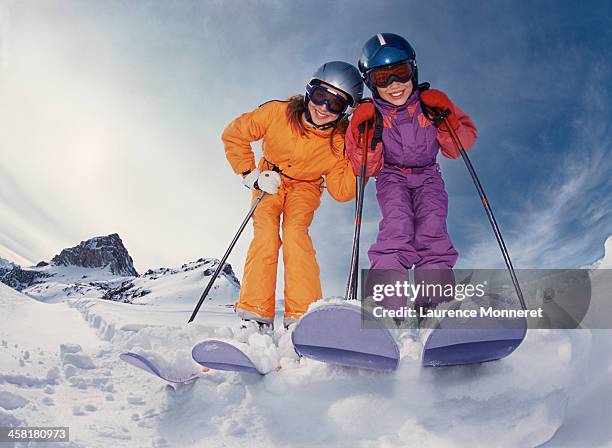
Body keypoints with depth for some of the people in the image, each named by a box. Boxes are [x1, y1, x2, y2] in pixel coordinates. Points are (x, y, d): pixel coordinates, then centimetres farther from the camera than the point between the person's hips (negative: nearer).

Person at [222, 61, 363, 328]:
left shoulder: (340, 141, -19)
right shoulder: (277, 114, -23)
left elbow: (341, 192, -18)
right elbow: (234, 135, -9)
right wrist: (251, 175, -11)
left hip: (306, 187, 0)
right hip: (269, 182, 1)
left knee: (295, 230, -28)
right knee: (266, 231, -24)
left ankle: (303, 317, -28)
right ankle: (256, 312, -22)